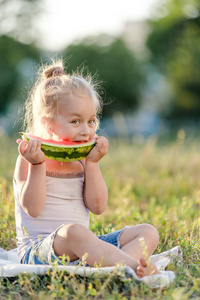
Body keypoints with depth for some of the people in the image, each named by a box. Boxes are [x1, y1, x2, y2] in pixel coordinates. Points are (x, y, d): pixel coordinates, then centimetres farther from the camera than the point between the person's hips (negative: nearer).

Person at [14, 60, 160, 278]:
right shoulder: (29, 160, -3)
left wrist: (92, 163, -2)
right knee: (73, 231, -41)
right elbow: (32, 209, -14)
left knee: (148, 232, -9)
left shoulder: (82, 162, 14)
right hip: (37, 250, -7)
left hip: (81, 250, 7)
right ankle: (136, 267, -43)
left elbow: (97, 207, 4)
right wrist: (37, 165, -22)